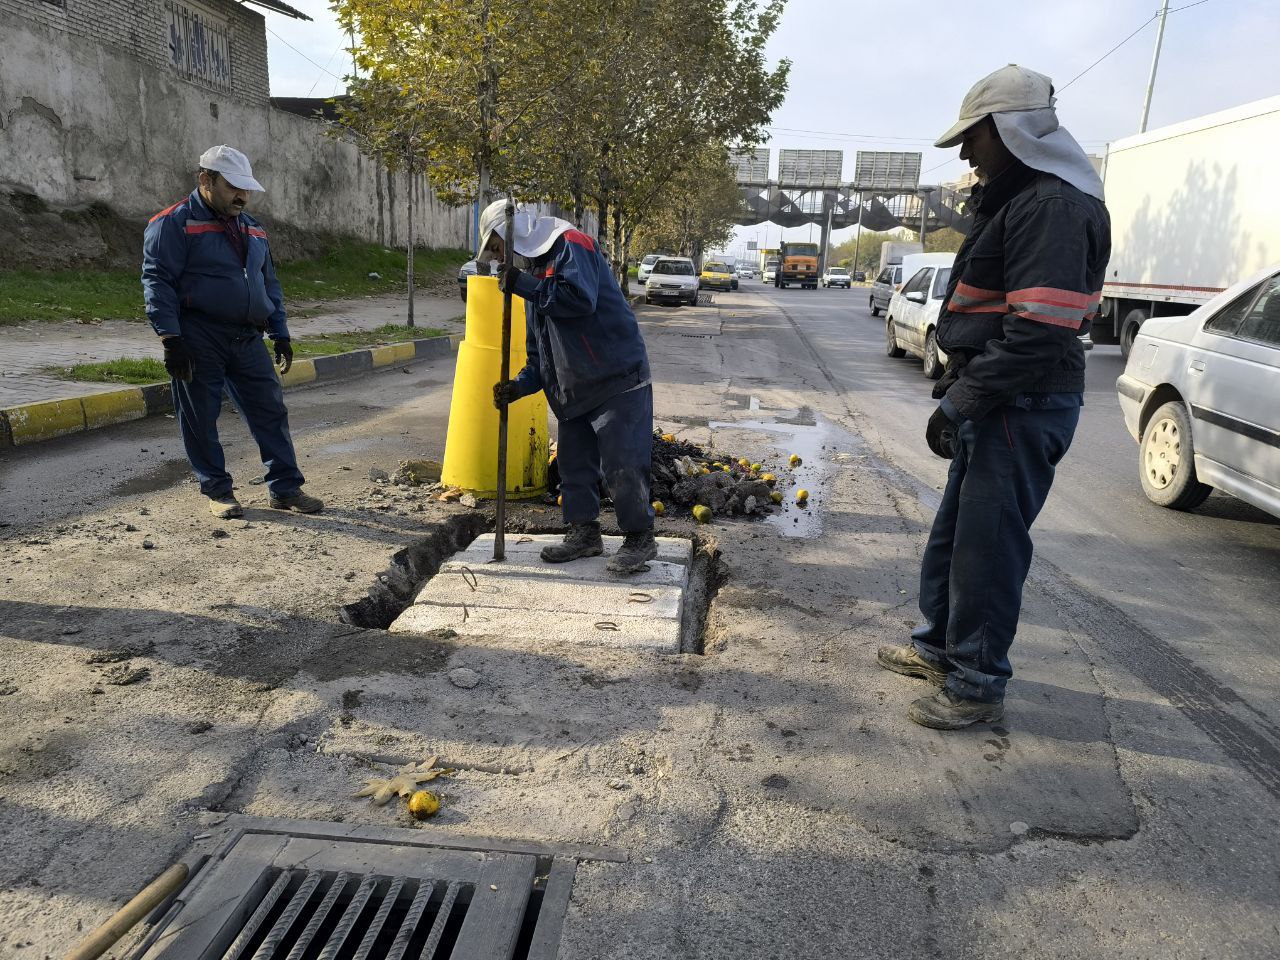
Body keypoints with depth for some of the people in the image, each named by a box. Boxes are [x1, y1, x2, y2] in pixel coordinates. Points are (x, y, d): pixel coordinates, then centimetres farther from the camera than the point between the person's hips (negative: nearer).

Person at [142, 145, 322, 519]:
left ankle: (286, 488, 12)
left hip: (247, 339, 6)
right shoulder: (174, 224, -4)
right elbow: (157, 281, -10)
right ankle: (217, 491, 16)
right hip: (199, 339, -6)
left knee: (271, 411, 4)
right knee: (201, 419, 2)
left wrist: (280, 334, 17)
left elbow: (269, 284, 23)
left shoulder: (253, 230, 17)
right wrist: (170, 338, -17)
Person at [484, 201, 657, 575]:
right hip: (573, 389, 9)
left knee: (620, 465, -7)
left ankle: (640, 537, 9)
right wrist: (520, 385, 4)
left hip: (618, 379, -9)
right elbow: (539, 349, 20)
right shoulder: (533, 271, 19)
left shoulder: (570, 245, -8)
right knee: (573, 463, 12)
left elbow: (581, 298, -28)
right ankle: (584, 533, 27)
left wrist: (522, 285, -19)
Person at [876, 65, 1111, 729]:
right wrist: (960, 384, 17)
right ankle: (939, 646, 35)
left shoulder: (1053, 207, -18)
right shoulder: (1015, 198, 16)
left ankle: (977, 686, 13)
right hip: (996, 401, 11)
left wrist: (960, 402, -21)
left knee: (986, 546, -2)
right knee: (954, 532, 19)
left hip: (1023, 410, -11)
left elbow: (1038, 334, -26)